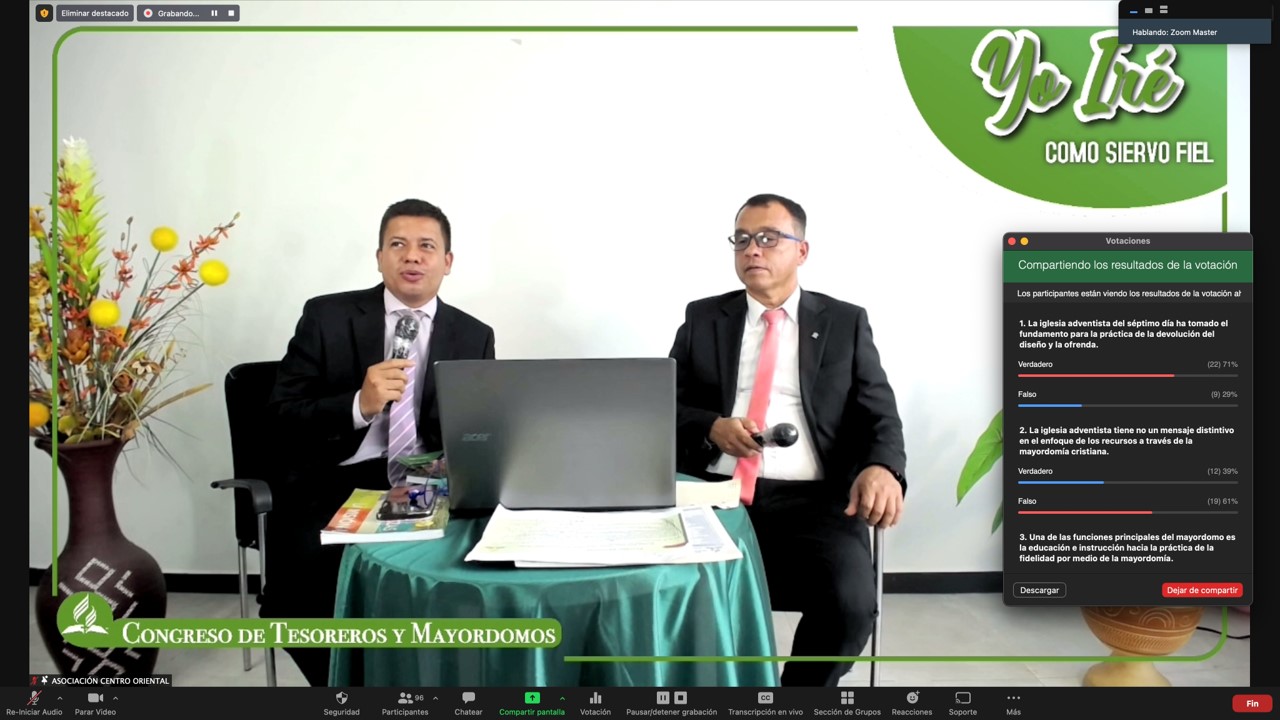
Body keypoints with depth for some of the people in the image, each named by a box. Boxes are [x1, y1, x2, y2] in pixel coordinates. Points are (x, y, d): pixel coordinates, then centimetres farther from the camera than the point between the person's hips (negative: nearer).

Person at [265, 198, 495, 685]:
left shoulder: (474, 336, 10)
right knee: (299, 594, -26)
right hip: (336, 485, -1)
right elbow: (283, 414, -1)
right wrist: (360, 404, -19)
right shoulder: (327, 317, 3)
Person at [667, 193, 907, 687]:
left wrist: (882, 468, -17)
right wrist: (712, 427, -10)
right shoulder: (702, 318, 15)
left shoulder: (846, 322, 12)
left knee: (850, 606, -26)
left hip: (814, 499, 0)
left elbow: (879, 414, 5)